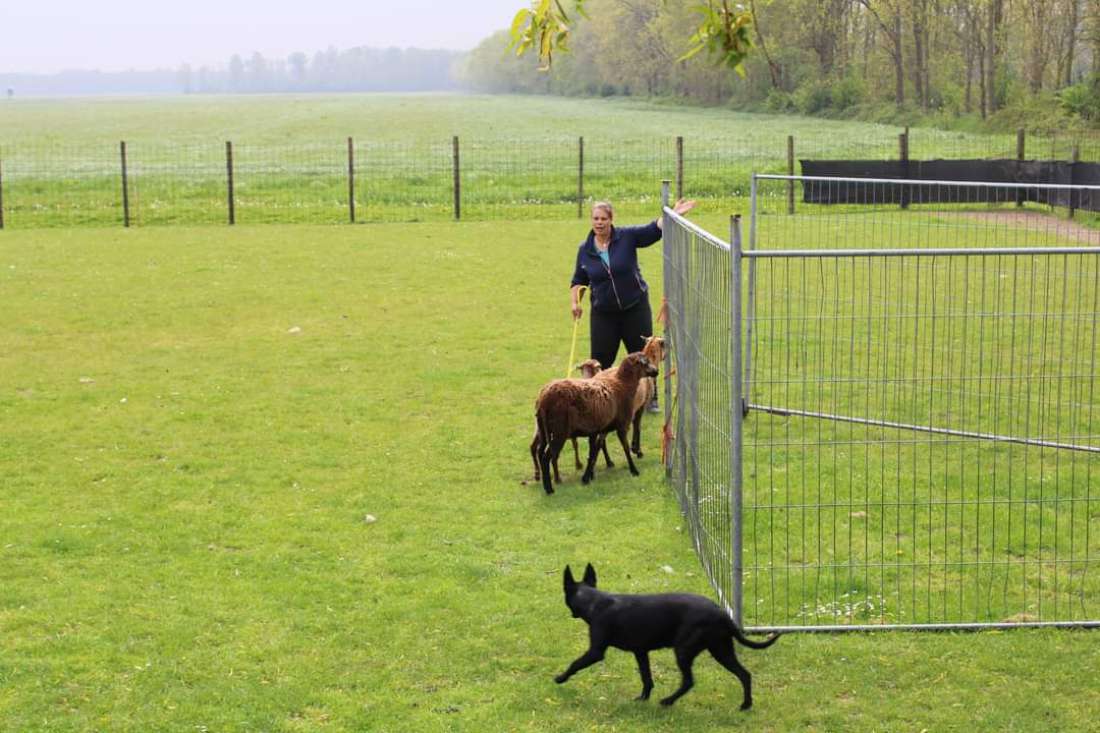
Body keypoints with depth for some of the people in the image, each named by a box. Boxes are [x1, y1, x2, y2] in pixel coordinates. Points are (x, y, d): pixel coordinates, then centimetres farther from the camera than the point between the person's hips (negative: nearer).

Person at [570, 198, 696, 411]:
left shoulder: (627, 236, -8)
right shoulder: (585, 249, -1)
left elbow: (654, 230, -20)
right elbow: (579, 280, 11)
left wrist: (672, 215, -35)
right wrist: (575, 301, -2)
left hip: (635, 307, -1)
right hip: (603, 313, 1)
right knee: (600, 359, 3)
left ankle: (649, 399, 22)